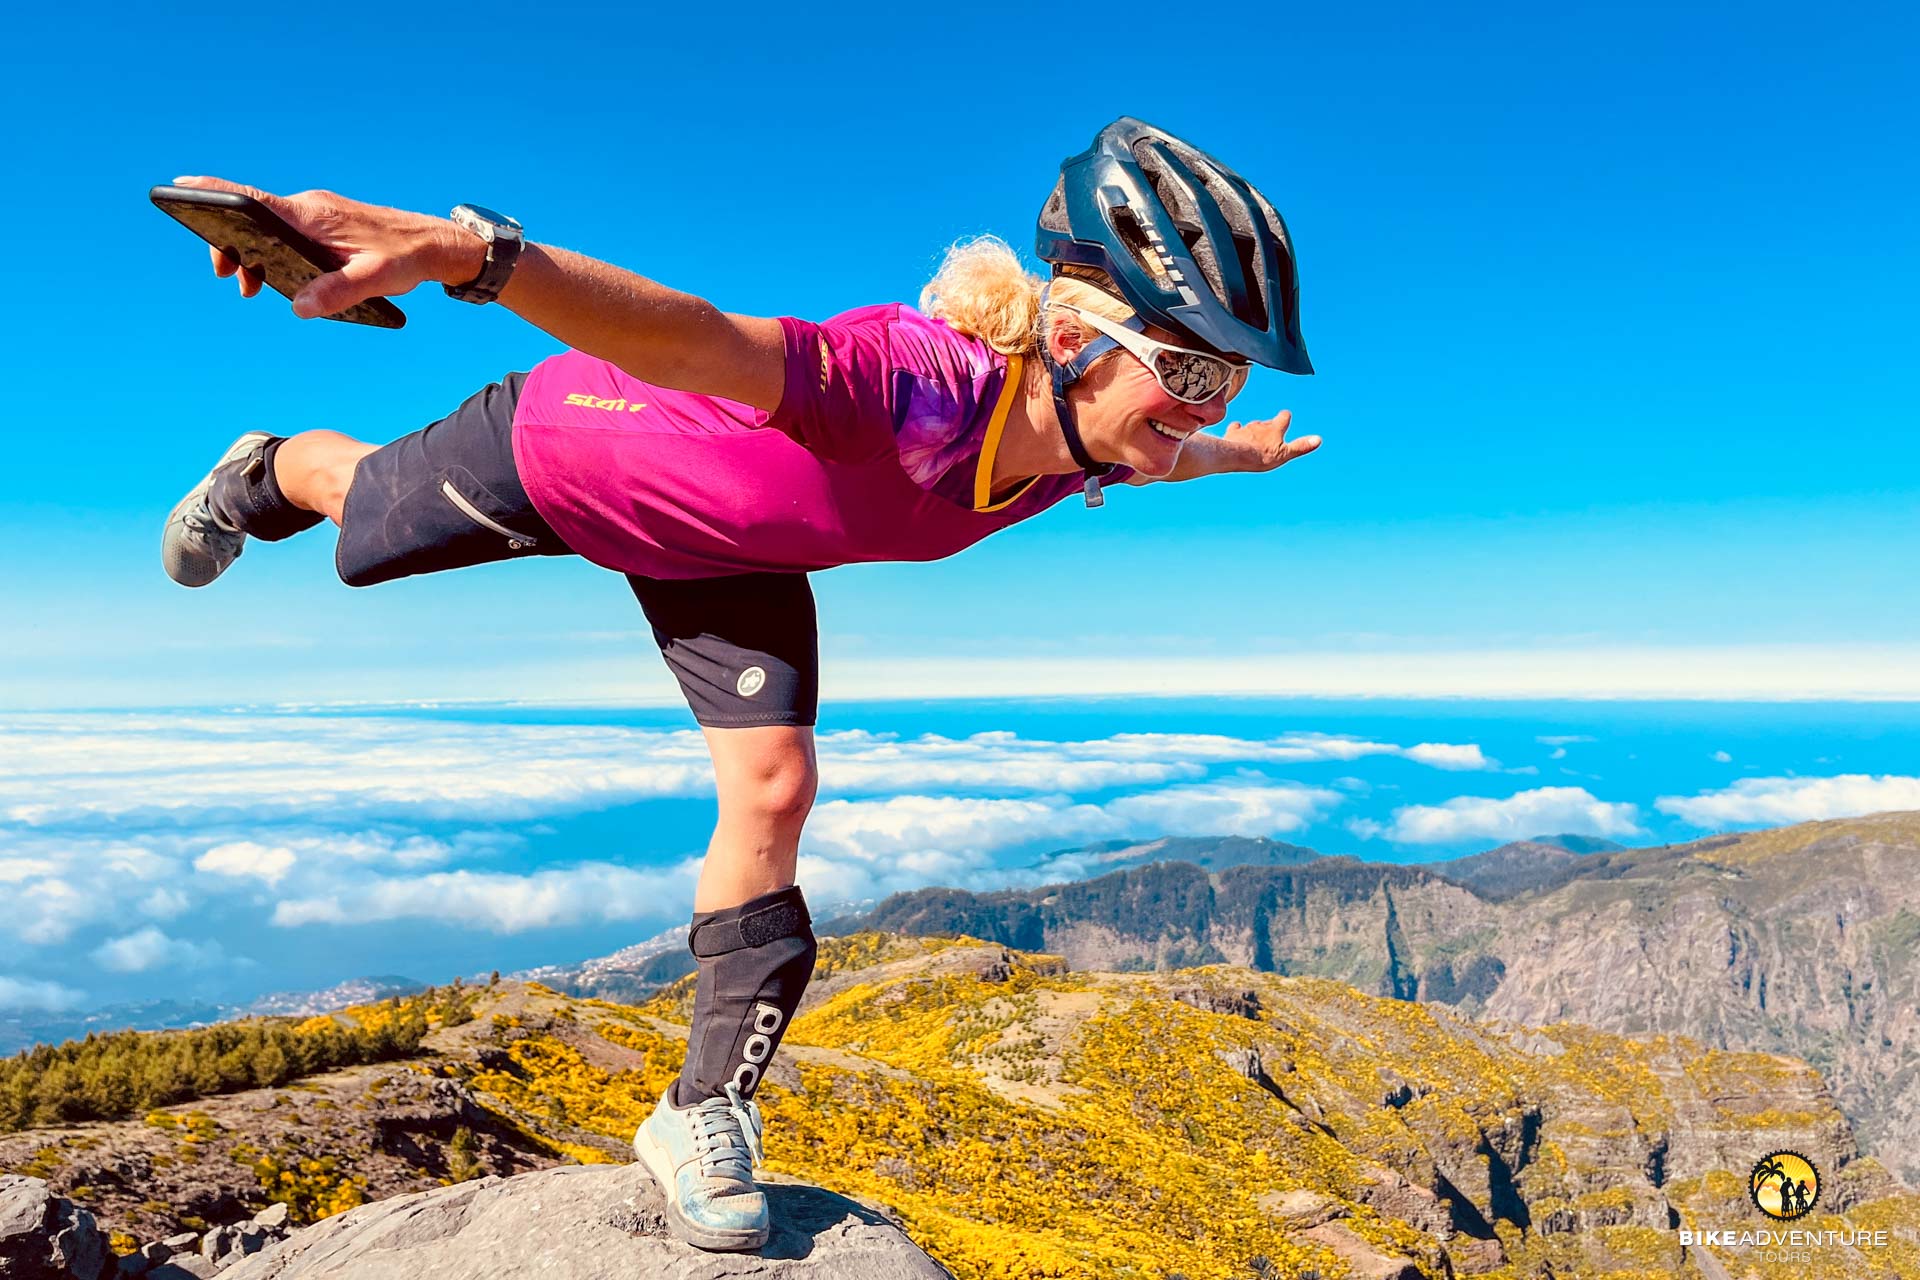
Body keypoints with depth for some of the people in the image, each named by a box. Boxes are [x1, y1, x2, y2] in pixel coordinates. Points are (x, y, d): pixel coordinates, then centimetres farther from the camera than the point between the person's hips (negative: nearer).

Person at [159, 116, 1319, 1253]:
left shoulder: (1087, 437, -21)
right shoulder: (926, 387, -45)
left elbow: (1160, 457, 5)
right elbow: (699, 339, -61)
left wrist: (1238, 453, 23)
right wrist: (463, 250, -76)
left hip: (723, 542, 5)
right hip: (566, 440, -4)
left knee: (776, 786, -8)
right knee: (358, 511, 24)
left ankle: (704, 1114, 9)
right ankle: (264, 477, 64)